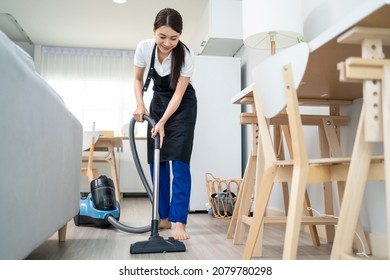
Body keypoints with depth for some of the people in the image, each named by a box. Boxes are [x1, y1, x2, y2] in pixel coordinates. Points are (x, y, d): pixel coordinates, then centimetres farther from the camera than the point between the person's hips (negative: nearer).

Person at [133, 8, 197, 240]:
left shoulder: (186, 55, -26)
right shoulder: (144, 47, -17)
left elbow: (178, 94, -22)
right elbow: (138, 79, -2)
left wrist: (163, 122, -29)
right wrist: (140, 104, -16)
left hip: (182, 106, -4)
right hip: (158, 102, 4)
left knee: (179, 161, -15)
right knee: (156, 160, 0)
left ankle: (179, 221, -15)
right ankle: (164, 217, 10)